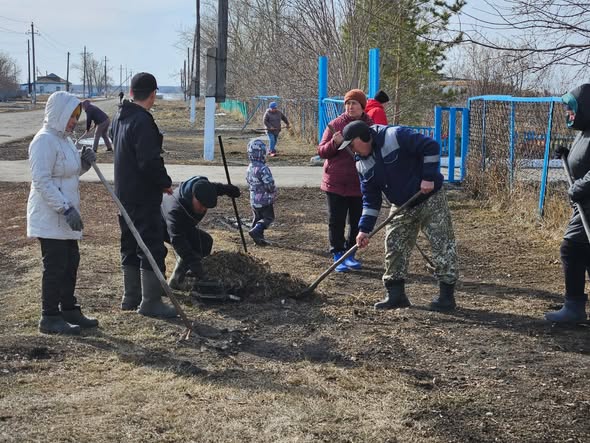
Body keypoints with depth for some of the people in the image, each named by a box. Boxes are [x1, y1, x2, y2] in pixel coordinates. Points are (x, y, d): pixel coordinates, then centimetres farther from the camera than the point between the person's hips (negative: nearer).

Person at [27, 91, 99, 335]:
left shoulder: (63, 139, 14)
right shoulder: (44, 141, -17)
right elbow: (42, 181, -23)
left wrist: (84, 164, 3)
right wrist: (66, 209, -26)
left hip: (64, 217, 10)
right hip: (49, 217, -10)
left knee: (70, 262, 15)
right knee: (55, 266, -4)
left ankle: (69, 310, 26)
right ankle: (50, 318, 4)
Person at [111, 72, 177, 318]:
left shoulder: (120, 117, 10)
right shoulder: (142, 122, -20)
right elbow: (150, 162, -26)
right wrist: (165, 183, -9)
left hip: (124, 194, 10)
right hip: (144, 196, -10)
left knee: (131, 245, 17)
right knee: (152, 246, -3)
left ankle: (131, 297, 26)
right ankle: (150, 302, 1)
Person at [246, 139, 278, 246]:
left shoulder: (249, 168, 4)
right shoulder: (263, 169, -23)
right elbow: (270, 185, -24)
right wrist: (273, 194, -5)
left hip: (253, 200, 8)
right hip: (265, 199, -8)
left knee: (257, 218, 17)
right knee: (268, 217, 3)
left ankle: (259, 238, 18)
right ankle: (255, 231, -15)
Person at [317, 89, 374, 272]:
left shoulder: (371, 126, 1)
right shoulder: (335, 124, -2)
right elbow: (321, 151, -1)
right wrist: (334, 143, -20)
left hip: (360, 184, 2)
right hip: (336, 182, -2)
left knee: (357, 222, 10)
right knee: (336, 221, 2)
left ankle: (350, 254, 25)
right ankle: (338, 255, 12)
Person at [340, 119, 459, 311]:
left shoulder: (396, 136, -22)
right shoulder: (362, 164, -1)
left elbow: (431, 147, -22)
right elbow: (370, 198, 1)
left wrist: (429, 177, -24)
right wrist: (364, 229, -6)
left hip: (430, 198, -7)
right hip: (402, 207, 7)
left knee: (442, 244, -5)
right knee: (393, 246, 2)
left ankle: (447, 295, 3)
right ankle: (396, 294, 11)